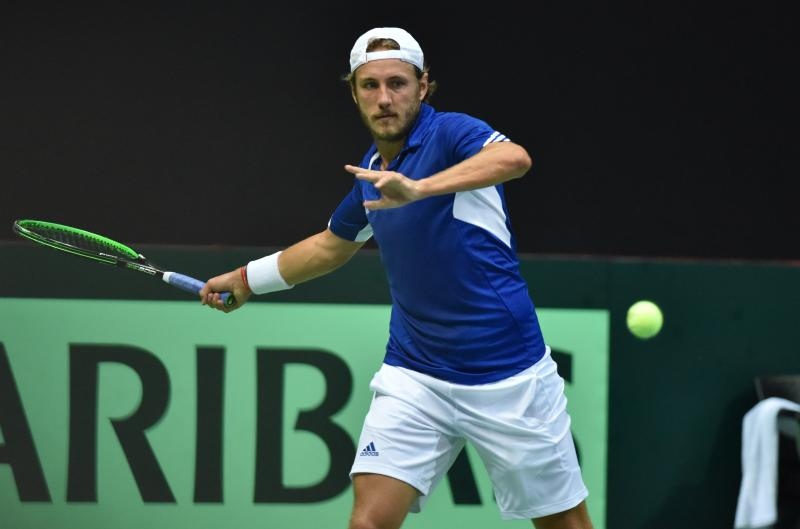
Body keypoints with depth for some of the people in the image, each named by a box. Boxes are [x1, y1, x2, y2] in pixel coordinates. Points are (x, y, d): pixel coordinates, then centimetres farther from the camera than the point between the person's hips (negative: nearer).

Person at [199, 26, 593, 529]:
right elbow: (333, 244, 30)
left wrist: (419, 188, -50)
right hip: (415, 377, 5)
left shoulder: (450, 132, -13)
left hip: (507, 375, -5)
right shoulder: (372, 171, 8)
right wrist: (248, 279, 35)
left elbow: (515, 158, -37)